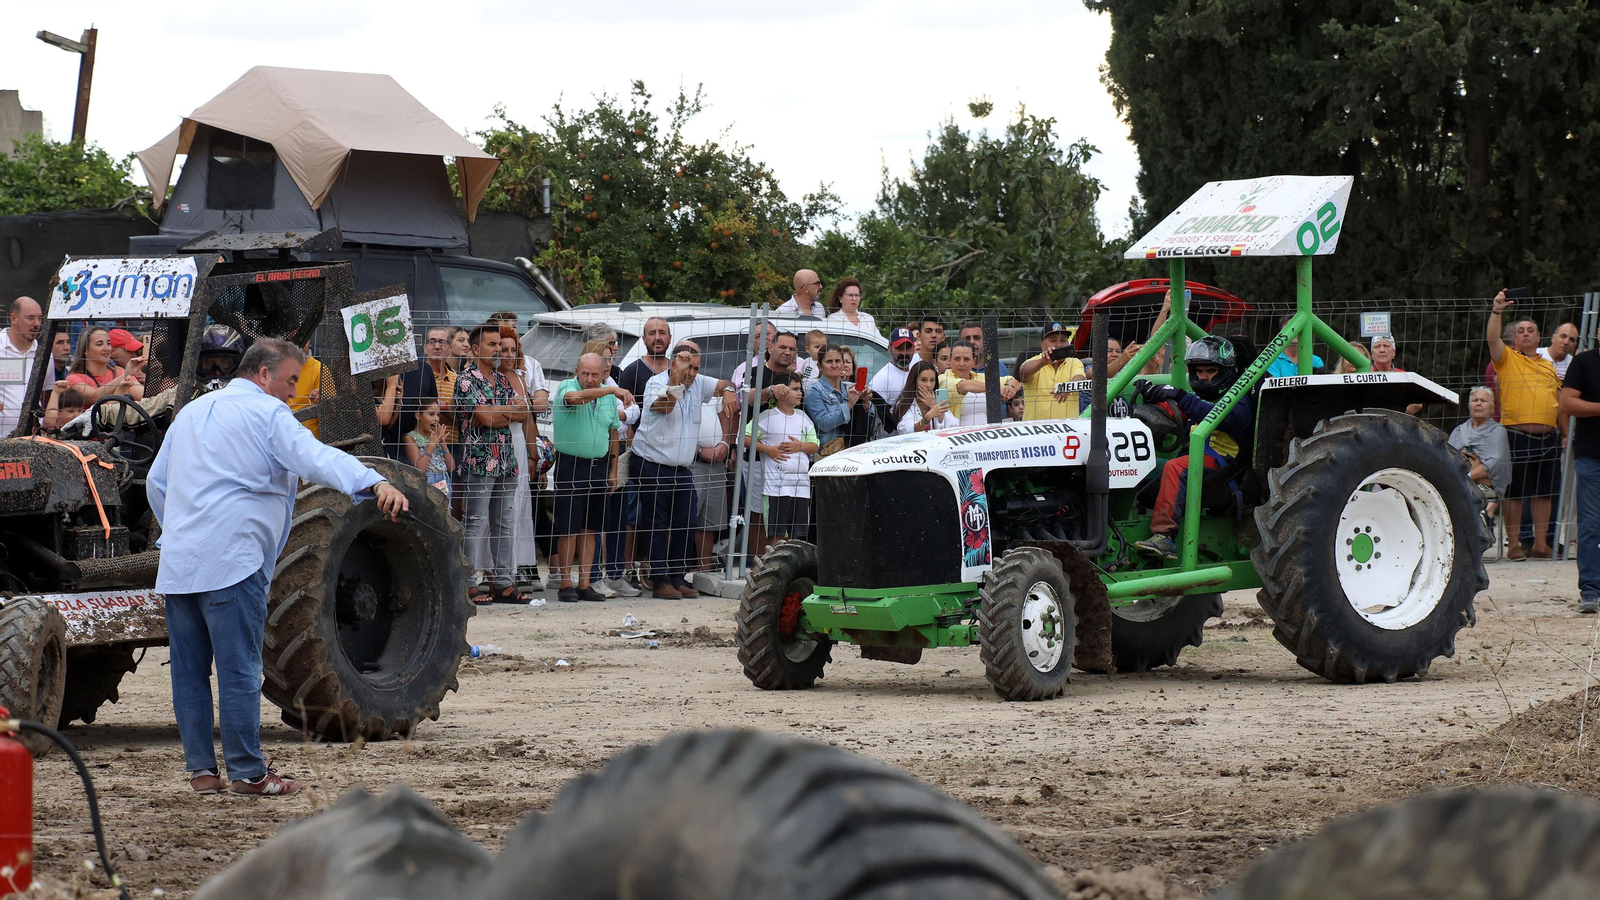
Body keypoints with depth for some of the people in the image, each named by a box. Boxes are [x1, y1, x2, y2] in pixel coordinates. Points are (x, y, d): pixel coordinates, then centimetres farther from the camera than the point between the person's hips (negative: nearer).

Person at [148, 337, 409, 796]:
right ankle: (246, 772, -4)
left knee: (189, 670, 9)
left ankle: (200, 769, 11)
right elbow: (316, 458, -20)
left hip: (178, 566, 7)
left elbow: (156, 483, 27)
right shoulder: (266, 414, -2)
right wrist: (374, 484, -32)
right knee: (239, 670, -5)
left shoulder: (192, 412, 21)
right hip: (231, 561, -7)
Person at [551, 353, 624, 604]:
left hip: (599, 467, 5)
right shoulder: (567, 387, -8)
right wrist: (612, 390, -35)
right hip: (570, 466, -5)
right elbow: (574, 397, -33)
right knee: (568, 528, -4)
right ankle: (566, 585, 0)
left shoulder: (609, 398, 9)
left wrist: (612, 471, 14)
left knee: (589, 528, 8)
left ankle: (585, 585, 11)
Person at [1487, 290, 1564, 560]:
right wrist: (1497, 311, -20)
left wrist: (1566, 434, 18)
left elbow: (1559, 403, 22)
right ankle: (1513, 543, 2)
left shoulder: (1549, 366, 20)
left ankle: (1541, 543, 11)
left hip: (1548, 437, 4)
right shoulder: (1507, 358, 7)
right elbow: (1492, 338, -11)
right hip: (1517, 434, -4)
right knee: (1514, 491, -3)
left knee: (1544, 491, 5)